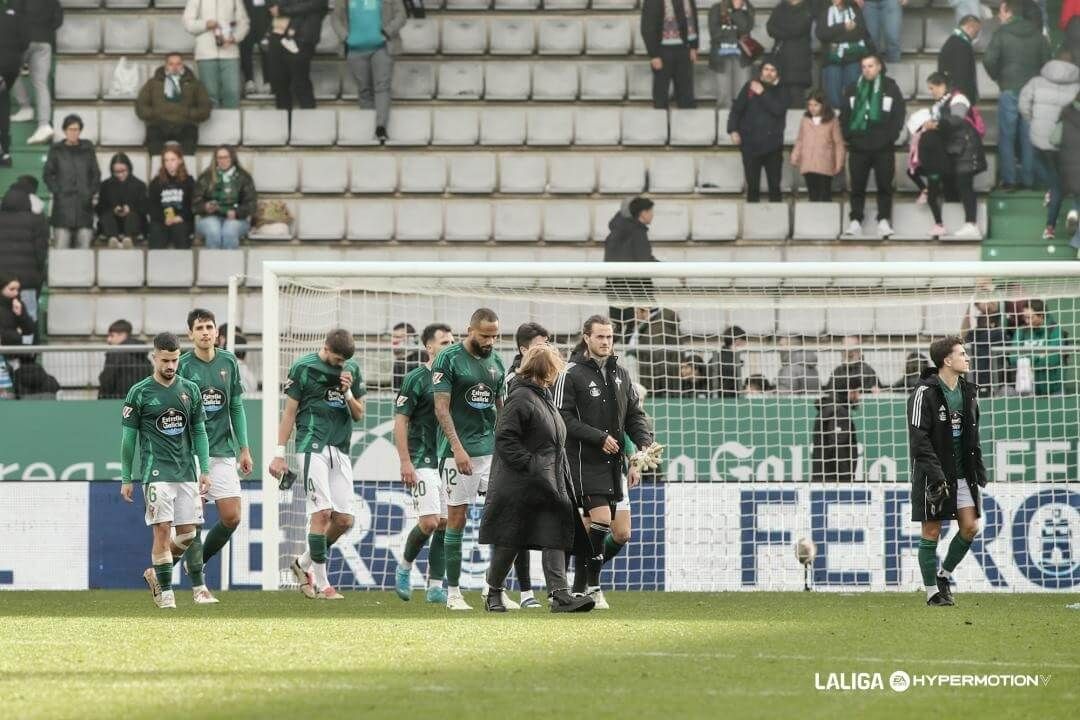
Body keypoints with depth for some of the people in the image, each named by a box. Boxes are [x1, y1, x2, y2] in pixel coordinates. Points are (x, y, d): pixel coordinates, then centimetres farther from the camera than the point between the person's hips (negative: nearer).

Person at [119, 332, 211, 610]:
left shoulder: (190, 390, 9)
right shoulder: (139, 393, -1)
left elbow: (199, 432, 14)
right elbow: (129, 438, 2)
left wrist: (205, 470, 6)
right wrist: (126, 479, 1)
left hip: (186, 472, 4)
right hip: (156, 471, -4)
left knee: (188, 533, 3)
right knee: (163, 529, -11)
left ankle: (156, 573, 25)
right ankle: (165, 591, -5)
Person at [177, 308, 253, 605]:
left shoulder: (228, 362, 7)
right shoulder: (183, 366, -5)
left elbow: (236, 407, 14)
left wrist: (244, 449, 10)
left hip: (223, 452, 4)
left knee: (231, 517, -1)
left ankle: (196, 561, 22)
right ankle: (198, 586, 4)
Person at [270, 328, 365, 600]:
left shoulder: (352, 369, 11)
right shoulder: (303, 368, -3)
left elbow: (359, 414, 16)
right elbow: (289, 412, 1)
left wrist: (348, 393, -4)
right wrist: (279, 454, -2)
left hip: (340, 450, 6)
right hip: (313, 446, -6)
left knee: (344, 519, 1)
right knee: (322, 512, -14)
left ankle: (303, 563, 21)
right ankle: (321, 584, -9)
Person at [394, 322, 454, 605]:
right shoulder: (416, 378, -6)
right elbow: (400, 421, -7)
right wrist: (405, 462, -14)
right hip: (424, 460, -6)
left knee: (446, 523, 2)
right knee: (429, 522, -13)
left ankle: (436, 586, 6)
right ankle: (405, 566, 12)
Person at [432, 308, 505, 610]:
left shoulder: (496, 361, 12)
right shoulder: (448, 359, -6)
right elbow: (442, 407, -10)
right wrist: (457, 448, -18)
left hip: (491, 449, 5)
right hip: (459, 451, -5)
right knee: (457, 518, -2)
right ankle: (453, 593, 4)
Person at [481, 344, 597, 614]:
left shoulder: (543, 397, 18)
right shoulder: (521, 398, -12)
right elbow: (505, 438, -18)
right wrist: (529, 465, -22)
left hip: (550, 484, 9)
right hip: (520, 487, -9)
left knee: (555, 538, -4)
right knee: (509, 540, 1)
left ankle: (560, 594, -10)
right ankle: (494, 592, 15)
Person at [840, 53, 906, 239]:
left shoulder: (890, 88, 2)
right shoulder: (853, 89, 10)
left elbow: (899, 114, 1)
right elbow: (844, 114, 11)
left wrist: (890, 137, -8)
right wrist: (848, 135, -1)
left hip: (883, 147, -2)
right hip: (858, 147, 2)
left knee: (884, 185, 0)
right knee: (857, 187, 2)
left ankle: (884, 222, 4)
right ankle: (855, 222, 6)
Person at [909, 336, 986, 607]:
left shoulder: (967, 392, 10)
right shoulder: (925, 394, -12)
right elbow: (919, 439, -16)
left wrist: (978, 467, 13)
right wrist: (935, 474, -22)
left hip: (961, 473, 6)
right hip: (933, 476, -6)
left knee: (970, 527, 0)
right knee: (931, 532, -1)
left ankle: (944, 575, 20)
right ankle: (933, 592, 7)